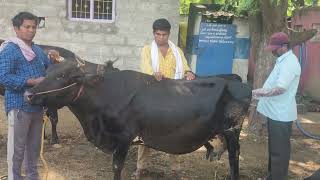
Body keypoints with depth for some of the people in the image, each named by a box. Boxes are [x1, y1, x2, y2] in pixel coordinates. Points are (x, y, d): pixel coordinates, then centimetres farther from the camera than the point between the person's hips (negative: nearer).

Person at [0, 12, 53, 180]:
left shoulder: (38, 51, 13)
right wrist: (32, 82, -23)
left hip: (37, 105, 7)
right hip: (19, 106, -7)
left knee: (34, 145, 18)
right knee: (17, 147, 1)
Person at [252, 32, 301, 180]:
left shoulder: (290, 63, -20)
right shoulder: (283, 60, 12)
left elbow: (280, 88, -28)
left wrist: (262, 93, -21)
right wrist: (262, 91, 11)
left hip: (281, 114, -11)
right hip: (275, 111, 11)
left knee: (279, 150, -1)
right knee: (274, 147, 20)